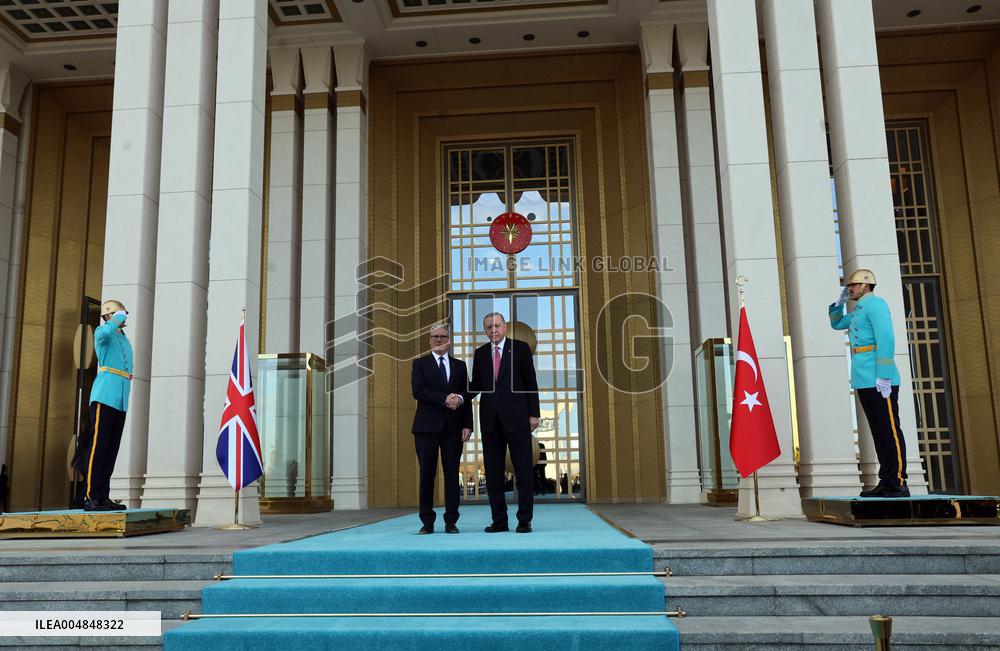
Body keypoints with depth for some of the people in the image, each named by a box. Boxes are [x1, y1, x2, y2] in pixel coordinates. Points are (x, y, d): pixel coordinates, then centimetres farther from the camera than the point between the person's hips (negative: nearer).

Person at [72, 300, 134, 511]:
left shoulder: (125, 341, 26)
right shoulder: (102, 332, 2)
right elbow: (106, 330, -25)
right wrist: (118, 318, -7)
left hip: (121, 400, 8)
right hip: (104, 396, -8)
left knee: (111, 450, 5)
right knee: (97, 446, -11)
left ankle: (103, 497, 6)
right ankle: (90, 497, -12)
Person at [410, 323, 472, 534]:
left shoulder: (459, 366, 15)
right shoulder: (420, 363, 8)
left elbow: (467, 396, 9)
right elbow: (418, 391, -7)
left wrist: (467, 425, -1)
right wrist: (444, 399, -16)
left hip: (453, 427, 2)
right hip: (427, 426, -2)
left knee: (452, 473, 2)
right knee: (426, 474, 0)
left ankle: (451, 521, 8)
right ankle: (427, 522, 7)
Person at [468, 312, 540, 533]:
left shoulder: (520, 348, 2)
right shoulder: (480, 353, 12)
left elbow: (531, 382, 1)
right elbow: (476, 384, 13)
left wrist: (534, 413, -5)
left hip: (516, 418, -3)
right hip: (490, 421, 4)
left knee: (523, 471, -1)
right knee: (493, 473, 6)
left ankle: (524, 521, 7)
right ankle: (499, 521, 14)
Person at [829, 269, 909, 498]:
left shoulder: (875, 303, -6)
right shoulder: (858, 310, 22)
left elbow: (886, 338, -17)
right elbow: (837, 323, 39)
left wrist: (883, 375, -23)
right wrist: (840, 302, 22)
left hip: (879, 381, -9)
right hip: (864, 382, 9)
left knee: (890, 431, -8)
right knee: (878, 432, 9)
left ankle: (898, 484, -7)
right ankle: (885, 483, 11)